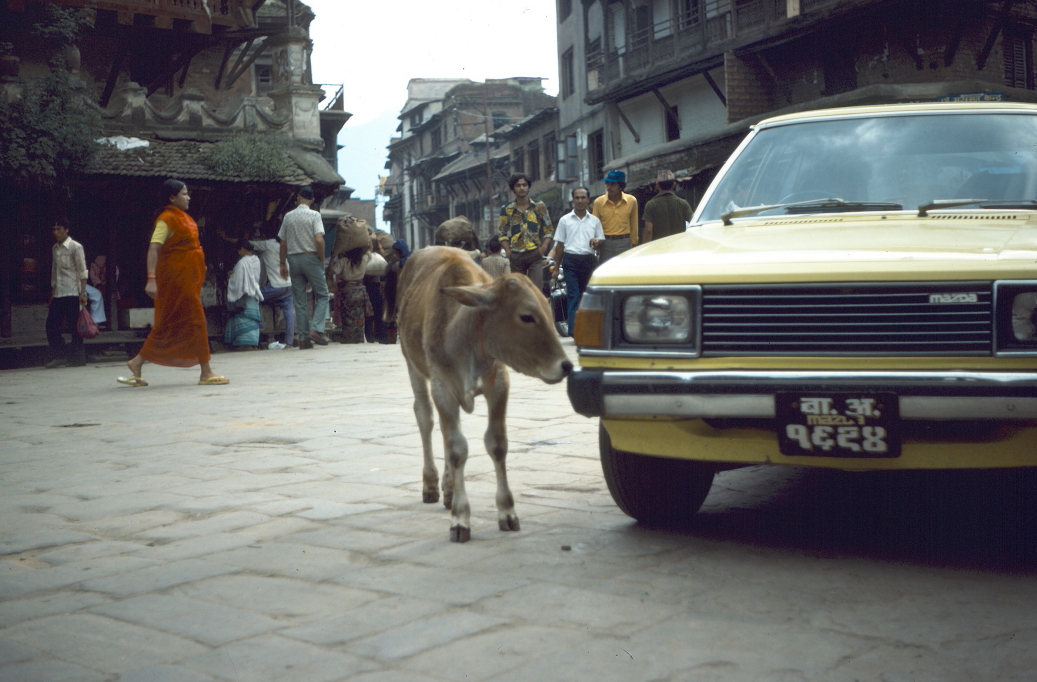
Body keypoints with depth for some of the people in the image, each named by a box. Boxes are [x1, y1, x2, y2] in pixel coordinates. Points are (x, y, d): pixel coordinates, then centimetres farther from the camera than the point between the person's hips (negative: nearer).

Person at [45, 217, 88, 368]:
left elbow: (82, 272, -7)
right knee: (51, 325, 2)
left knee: (75, 326, -4)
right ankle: (59, 356, 10)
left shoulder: (75, 247, -3)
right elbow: (54, 273, 20)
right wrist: (52, 294, 17)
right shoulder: (54, 249, 16)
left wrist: (83, 293, -14)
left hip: (72, 293, -7)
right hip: (57, 294, 7)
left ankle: (77, 358, 2)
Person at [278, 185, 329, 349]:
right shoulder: (314, 215, -6)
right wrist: (322, 259, -4)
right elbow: (319, 240, -16)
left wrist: (283, 264, 15)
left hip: (293, 259, 4)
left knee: (299, 301, 6)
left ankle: (303, 337, 4)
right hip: (310, 257, -4)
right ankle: (316, 329, -12)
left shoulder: (288, 216, 7)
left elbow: (283, 243, 8)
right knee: (323, 295, 5)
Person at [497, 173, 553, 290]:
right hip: (516, 256, 1)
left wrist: (544, 247, -6)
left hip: (535, 254, -1)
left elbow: (549, 229, 9)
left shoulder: (539, 207, 7)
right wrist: (508, 251, -5)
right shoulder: (507, 210, 7)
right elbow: (501, 233, 9)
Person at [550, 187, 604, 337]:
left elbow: (602, 240, 16)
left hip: (589, 260, 2)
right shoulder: (565, 220, 8)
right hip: (571, 260, -2)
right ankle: (573, 329, -14)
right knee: (573, 295, -9)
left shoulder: (594, 220, 12)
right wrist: (556, 268, 6)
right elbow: (559, 245, 9)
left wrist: (597, 242, -10)